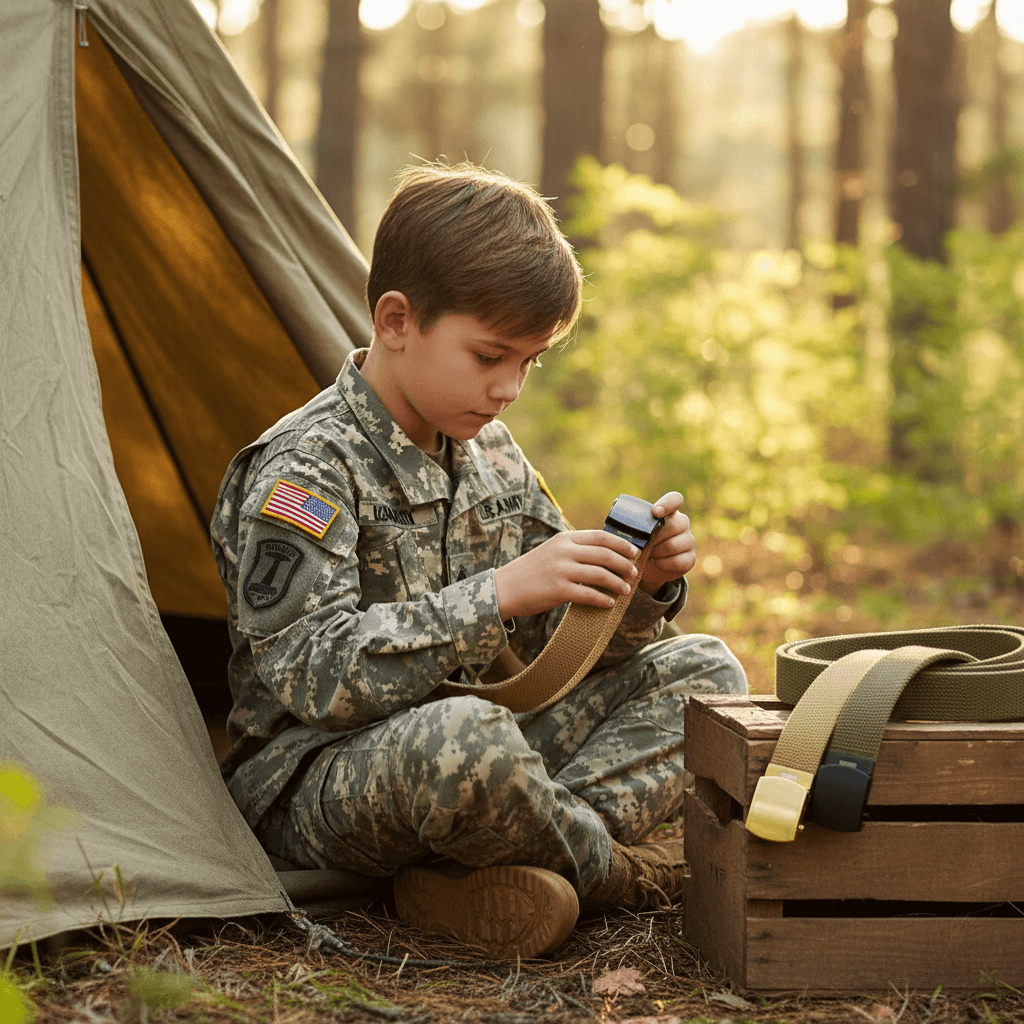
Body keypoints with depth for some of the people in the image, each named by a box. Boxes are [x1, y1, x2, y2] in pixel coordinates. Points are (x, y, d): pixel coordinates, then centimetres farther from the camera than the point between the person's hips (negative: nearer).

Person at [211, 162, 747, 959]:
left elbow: (561, 639, 11)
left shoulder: (489, 451, 8)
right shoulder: (307, 469, -17)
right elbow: (311, 675, -28)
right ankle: (608, 868, -10)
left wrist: (643, 586, -11)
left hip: (468, 768, 8)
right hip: (314, 784, -8)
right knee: (464, 738, -42)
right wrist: (499, 594, -32)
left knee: (701, 670, 1)